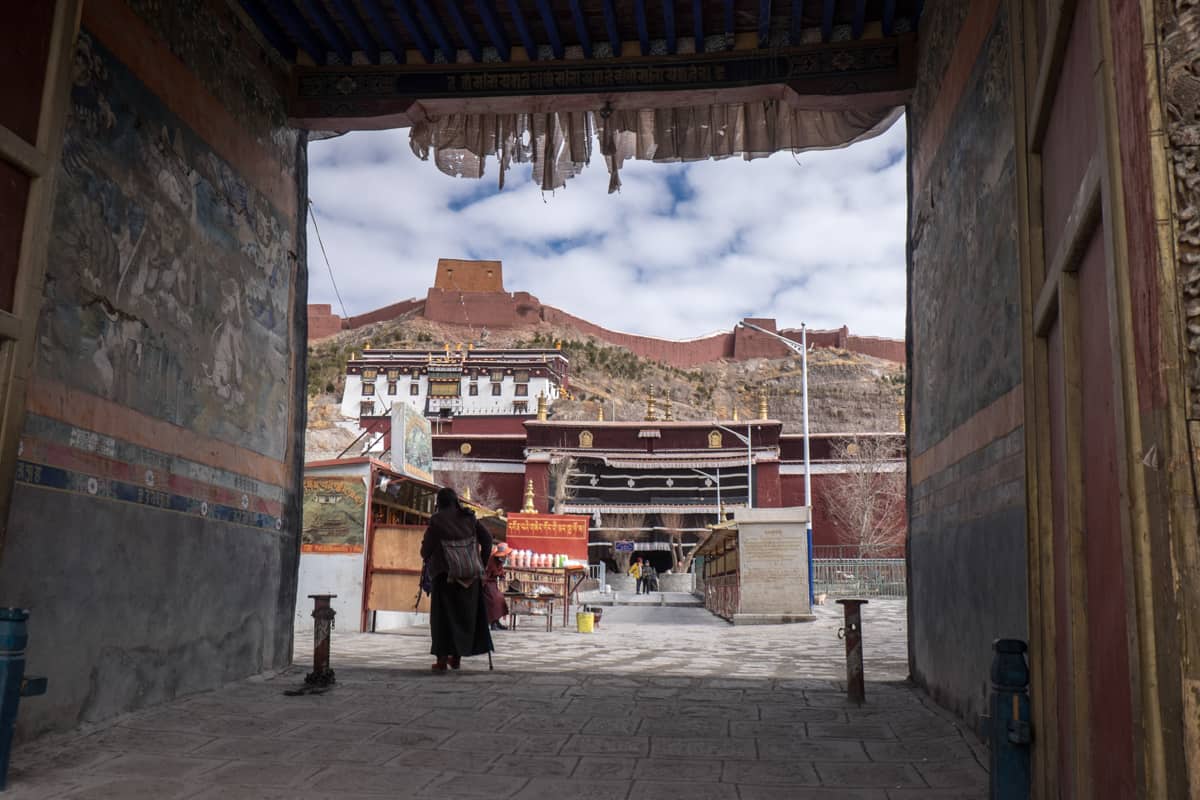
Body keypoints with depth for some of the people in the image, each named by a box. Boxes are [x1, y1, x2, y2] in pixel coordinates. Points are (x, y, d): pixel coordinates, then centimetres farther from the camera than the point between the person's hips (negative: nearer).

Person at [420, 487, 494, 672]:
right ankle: (456, 656, 21)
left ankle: (442, 659, 0)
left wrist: (429, 560, 17)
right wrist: (482, 564, 10)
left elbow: (425, 550, -6)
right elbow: (487, 539, 0)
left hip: (445, 575, -3)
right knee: (465, 614, 15)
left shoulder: (436, 521, -6)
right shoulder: (468, 517, 3)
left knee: (443, 615, 6)